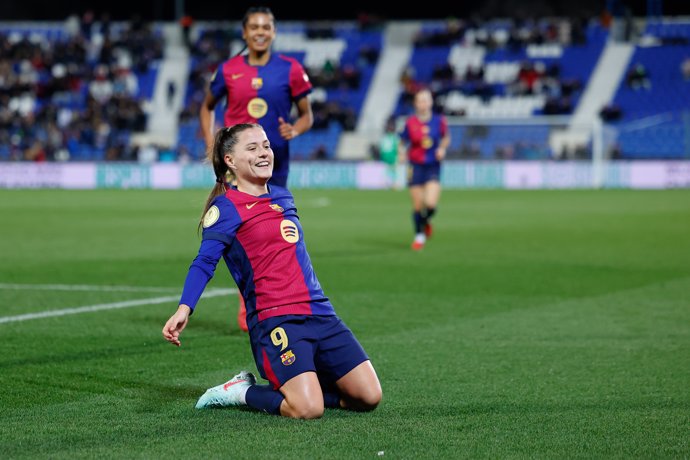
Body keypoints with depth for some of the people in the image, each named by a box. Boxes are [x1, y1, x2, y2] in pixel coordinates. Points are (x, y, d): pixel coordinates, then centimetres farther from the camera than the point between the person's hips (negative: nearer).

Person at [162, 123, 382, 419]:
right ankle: (242, 392, 5)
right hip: (274, 319, -7)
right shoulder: (226, 208, -4)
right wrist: (184, 309, -29)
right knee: (308, 409, -24)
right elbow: (204, 263, -13)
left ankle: (291, 385, 18)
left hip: (320, 313, 7)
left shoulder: (283, 197, 17)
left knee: (369, 397, -2)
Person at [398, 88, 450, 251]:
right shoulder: (410, 122, -6)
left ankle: (425, 222, 20)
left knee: (431, 204, -15)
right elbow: (403, 142, 5)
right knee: (417, 206, 2)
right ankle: (419, 235, 26)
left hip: (433, 167, 0)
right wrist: (402, 152, -14)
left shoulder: (439, 120, -3)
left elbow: (446, 138, 13)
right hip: (415, 167, 0)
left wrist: (442, 148, -6)